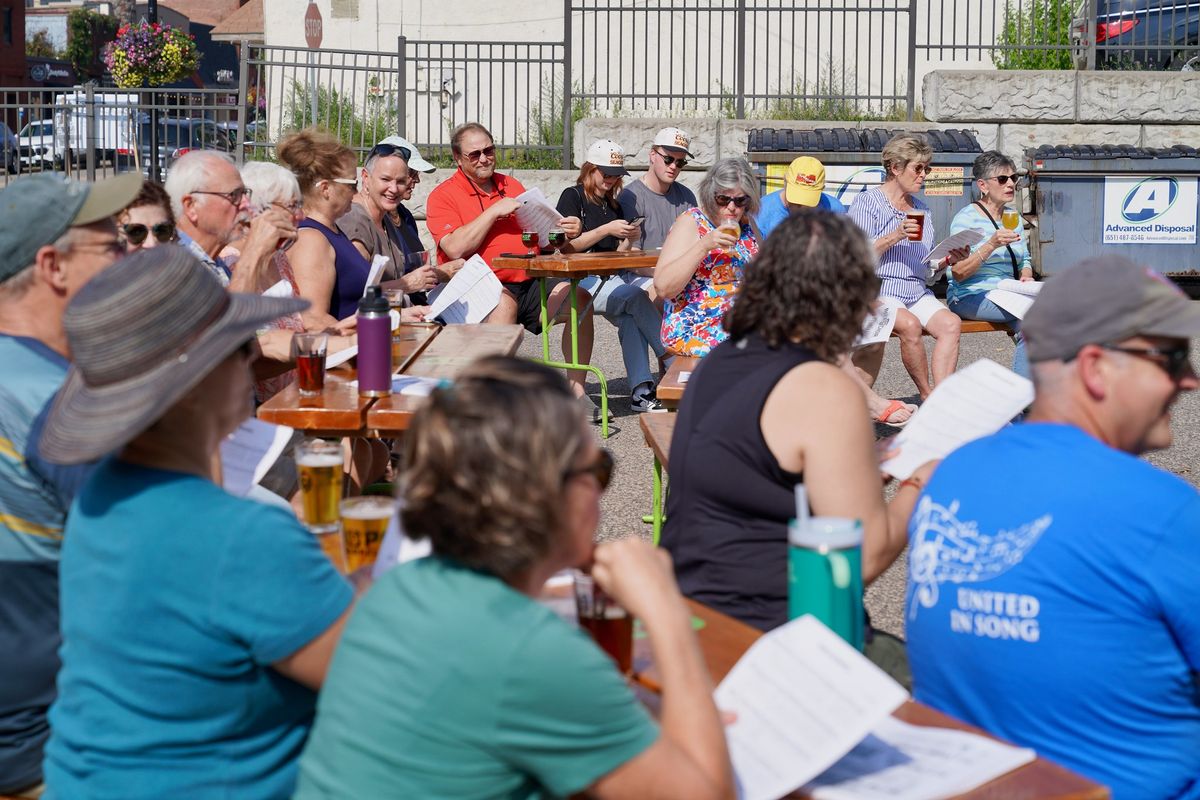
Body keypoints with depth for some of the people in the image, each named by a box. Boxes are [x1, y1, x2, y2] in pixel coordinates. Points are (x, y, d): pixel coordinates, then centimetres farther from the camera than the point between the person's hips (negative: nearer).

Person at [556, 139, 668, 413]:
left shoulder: (613, 205, 23)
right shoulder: (572, 197, 3)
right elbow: (567, 244, -7)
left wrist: (629, 239, -1)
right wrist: (607, 230, -13)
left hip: (616, 277, 6)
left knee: (631, 316, -27)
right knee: (636, 296, -31)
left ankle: (640, 390, -35)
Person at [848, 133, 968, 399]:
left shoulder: (921, 208, 21)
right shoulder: (867, 202, 1)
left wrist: (949, 259, 0)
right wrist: (896, 235, -19)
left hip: (917, 293, 6)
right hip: (879, 291, -6)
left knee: (951, 324, -22)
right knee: (910, 325, -34)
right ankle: (927, 394, -18)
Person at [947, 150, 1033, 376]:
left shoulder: (1013, 217, 16)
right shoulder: (967, 217, -6)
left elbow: (1024, 260, 26)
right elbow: (958, 274, -14)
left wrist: (1026, 275, 2)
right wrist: (992, 244, -24)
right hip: (970, 297, -6)